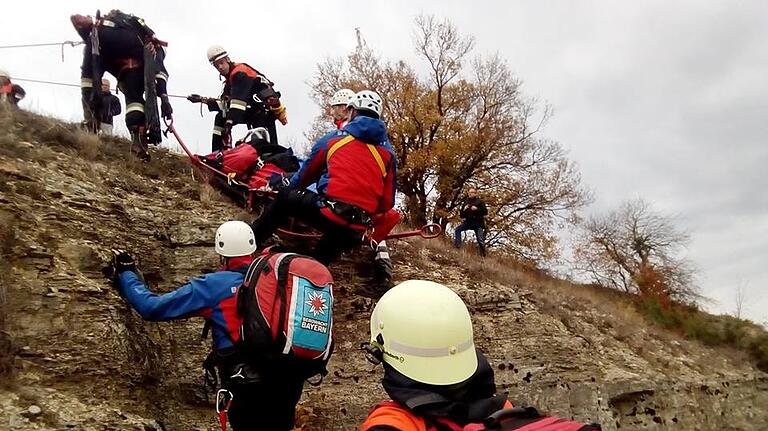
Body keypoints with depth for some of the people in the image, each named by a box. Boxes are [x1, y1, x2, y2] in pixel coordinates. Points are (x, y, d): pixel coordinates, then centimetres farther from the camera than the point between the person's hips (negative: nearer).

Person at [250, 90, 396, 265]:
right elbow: (387, 202, 11)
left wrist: (290, 187, 47)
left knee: (285, 197, 24)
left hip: (330, 211, -2)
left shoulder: (334, 138, 13)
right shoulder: (388, 151, 14)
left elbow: (306, 174, 27)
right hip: (357, 230, 2)